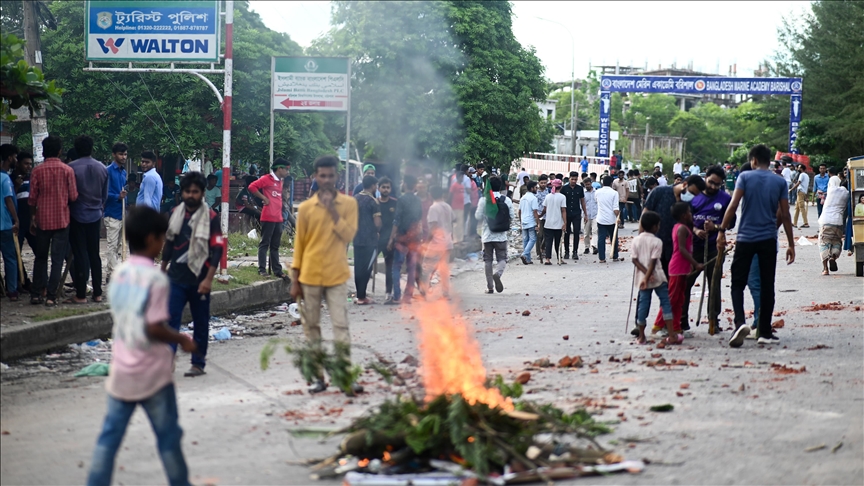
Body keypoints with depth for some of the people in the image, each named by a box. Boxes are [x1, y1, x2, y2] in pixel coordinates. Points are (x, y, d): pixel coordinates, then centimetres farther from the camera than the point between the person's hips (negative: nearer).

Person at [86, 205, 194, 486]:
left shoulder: (118, 274, 5)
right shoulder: (156, 279, -16)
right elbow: (154, 328, -20)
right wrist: (182, 340, -4)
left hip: (121, 370, 6)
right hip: (152, 373, -6)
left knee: (109, 436, 6)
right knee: (168, 436, 8)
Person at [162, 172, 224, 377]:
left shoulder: (210, 217, -7)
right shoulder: (175, 214, 8)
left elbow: (217, 249, -9)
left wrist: (208, 279, -15)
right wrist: (162, 271, 20)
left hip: (199, 279, -3)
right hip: (176, 277, 3)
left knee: (200, 323, 8)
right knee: (170, 319, -5)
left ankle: (198, 363, 17)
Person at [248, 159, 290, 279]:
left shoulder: (280, 182, 18)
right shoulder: (266, 179, -7)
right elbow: (252, 187, -15)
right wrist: (264, 198, -11)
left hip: (278, 218, 8)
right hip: (268, 218, -8)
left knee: (275, 246, 11)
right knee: (264, 244, -5)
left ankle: (277, 270, 14)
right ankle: (262, 270, -3)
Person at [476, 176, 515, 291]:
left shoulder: (484, 200, -7)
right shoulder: (506, 200, -3)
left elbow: (478, 216, -6)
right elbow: (512, 217, 1)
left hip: (487, 235, 0)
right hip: (501, 235, 0)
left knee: (487, 260, 8)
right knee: (502, 258, 6)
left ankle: (489, 287, 7)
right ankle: (497, 274, -26)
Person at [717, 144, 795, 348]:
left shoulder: (745, 177, -2)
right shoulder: (780, 182, 5)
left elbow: (733, 205, -11)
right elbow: (785, 215, 4)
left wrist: (722, 231, -6)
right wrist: (791, 244, 9)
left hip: (745, 239, -2)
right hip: (768, 239, 2)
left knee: (738, 283, 5)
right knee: (767, 285, 9)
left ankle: (740, 322, -18)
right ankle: (765, 332, 12)